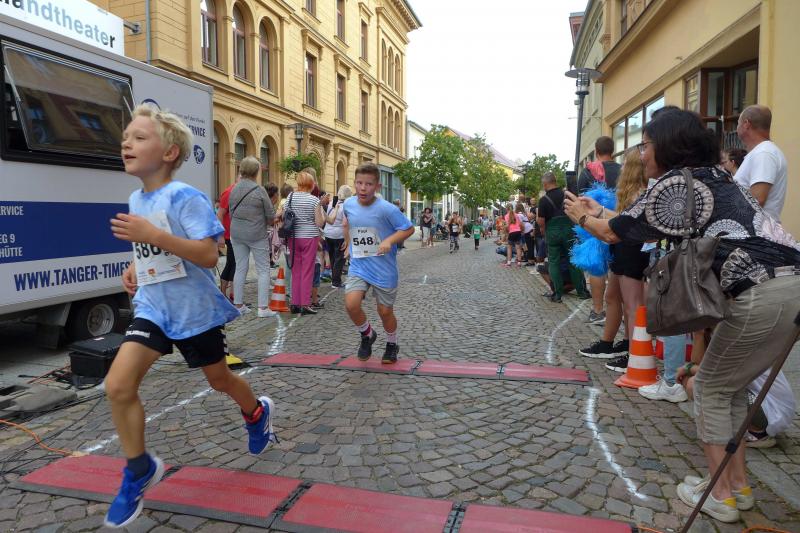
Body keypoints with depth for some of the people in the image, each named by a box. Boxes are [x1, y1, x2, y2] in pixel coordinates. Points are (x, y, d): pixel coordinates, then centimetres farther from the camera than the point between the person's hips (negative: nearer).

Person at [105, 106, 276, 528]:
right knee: (118, 386, -9)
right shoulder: (136, 200, 6)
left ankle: (257, 413, 48)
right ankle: (140, 470, 11)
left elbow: (208, 255, -26)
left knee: (219, 379, 14)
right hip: (152, 308, 6)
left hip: (194, 310, -5)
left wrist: (152, 235, -33)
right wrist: (135, 266, 6)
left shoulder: (185, 198, -18)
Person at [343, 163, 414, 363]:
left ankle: (392, 345, 37)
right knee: (351, 304, -17)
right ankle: (367, 335, 14)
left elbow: (408, 228, -11)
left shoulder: (386, 209, -18)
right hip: (358, 266, 3)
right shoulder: (348, 204, -3)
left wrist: (389, 241, -25)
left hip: (384, 269, -3)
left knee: (385, 311, 8)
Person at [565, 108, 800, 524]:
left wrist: (582, 218, 24)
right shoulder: (712, 177, 21)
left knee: (710, 388, 7)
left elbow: (613, 233, 5)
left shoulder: (673, 183, -6)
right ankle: (739, 485, 27)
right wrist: (598, 210, 35)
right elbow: (639, 222, 28)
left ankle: (720, 495, 15)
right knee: (731, 388, 20)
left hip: (760, 295, -9)